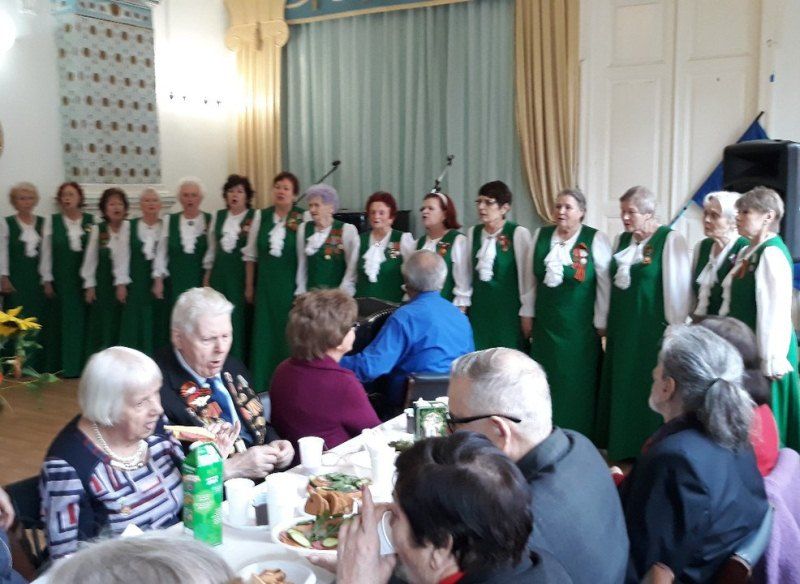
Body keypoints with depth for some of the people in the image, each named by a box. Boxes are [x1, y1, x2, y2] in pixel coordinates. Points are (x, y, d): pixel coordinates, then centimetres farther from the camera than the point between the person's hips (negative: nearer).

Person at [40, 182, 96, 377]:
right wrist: (47, 280, -2)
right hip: (60, 280, 0)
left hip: (83, 279, 0)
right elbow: (46, 252, 2)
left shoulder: (91, 221, 2)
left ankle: (80, 365, 13)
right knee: (60, 323, 4)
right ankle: (61, 366, 12)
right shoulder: (52, 221, 2)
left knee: (82, 322, 3)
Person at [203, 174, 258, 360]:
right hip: (219, 275, 5)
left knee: (238, 320, -1)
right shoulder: (219, 216, 11)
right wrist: (207, 277, 14)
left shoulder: (255, 216, -3)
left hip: (242, 275, -4)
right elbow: (212, 248, 16)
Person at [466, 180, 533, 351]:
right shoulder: (472, 232, 6)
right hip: (478, 309, 4)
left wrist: (527, 314, -8)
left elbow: (526, 277, -8)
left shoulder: (518, 233, -10)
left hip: (508, 310, -4)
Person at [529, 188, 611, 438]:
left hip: (580, 325, -4)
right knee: (546, 380, 11)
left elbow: (605, 284, -7)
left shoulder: (596, 239, -8)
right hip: (545, 323, 4)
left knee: (577, 381, 5)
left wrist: (601, 323, -6)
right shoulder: (541, 235, 4)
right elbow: (532, 279, 9)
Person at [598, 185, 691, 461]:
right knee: (621, 388, 12)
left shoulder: (670, 240, -10)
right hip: (621, 330, 7)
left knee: (649, 391, 1)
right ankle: (622, 448, 25)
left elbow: (677, 288, -11)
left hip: (652, 330, -6)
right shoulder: (623, 240, 10)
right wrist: (608, 326, 13)